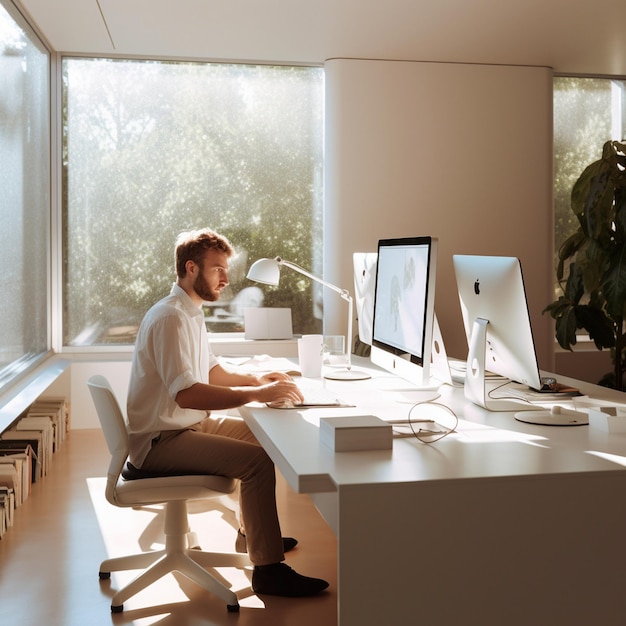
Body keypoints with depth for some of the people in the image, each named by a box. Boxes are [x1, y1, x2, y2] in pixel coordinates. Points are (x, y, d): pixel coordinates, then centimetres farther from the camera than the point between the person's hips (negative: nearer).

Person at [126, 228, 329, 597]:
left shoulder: (191, 313, 12)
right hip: (160, 441, -10)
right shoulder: (170, 317, -21)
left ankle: (253, 532, 28)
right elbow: (187, 394, -31)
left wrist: (256, 378, 5)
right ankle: (268, 570, -13)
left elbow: (211, 370, 22)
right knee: (257, 461, -22)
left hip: (187, 425, 10)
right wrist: (257, 394, -30)